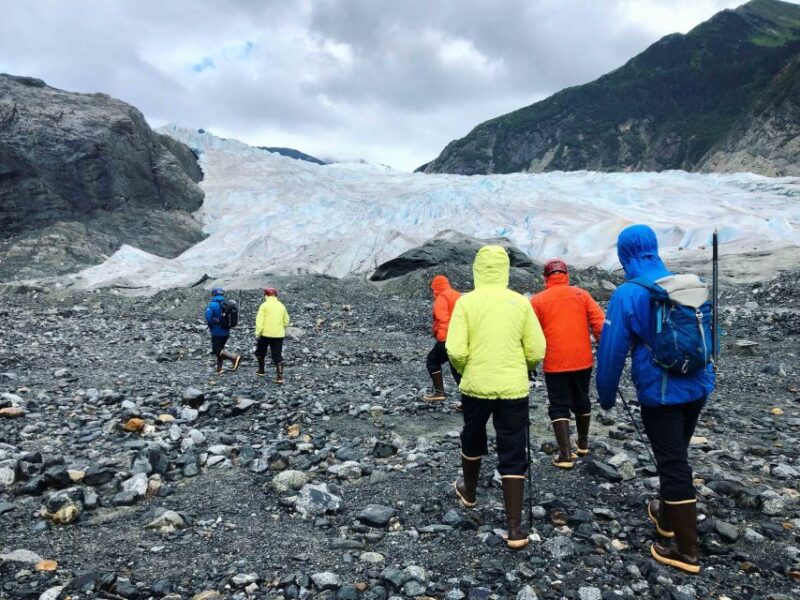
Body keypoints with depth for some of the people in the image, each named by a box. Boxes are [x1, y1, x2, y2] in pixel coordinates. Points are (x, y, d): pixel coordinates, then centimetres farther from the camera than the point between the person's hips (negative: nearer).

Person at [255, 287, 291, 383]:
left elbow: (260, 320, -12)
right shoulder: (281, 306, 10)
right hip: (279, 335, 3)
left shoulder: (264, 305, -4)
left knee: (260, 351, 21)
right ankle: (279, 376, -4)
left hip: (266, 333, -3)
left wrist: (258, 334, -9)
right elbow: (286, 322, 13)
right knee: (278, 355, 5)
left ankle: (261, 371, 28)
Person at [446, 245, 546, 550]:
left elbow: (455, 351, -12)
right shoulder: (521, 302, -2)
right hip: (514, 388, 0)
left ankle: (469, 492, 47)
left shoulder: (466, 302, -6)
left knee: (472, 440, 25)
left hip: (476, 386, 0)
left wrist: (465, 371, 8)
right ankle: (515, 528, 9)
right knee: (513, 456, 8)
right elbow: (536, 351, -2)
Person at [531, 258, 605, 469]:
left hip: (554, 363, -3)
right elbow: (600, 324, -3)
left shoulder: (538, 300, -2)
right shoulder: (582, 294, 4)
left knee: (559, 406, 4)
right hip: (582, 360, 3)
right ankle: (583, 443, 36)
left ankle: (565, 455, -2)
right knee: (581, 401, 21)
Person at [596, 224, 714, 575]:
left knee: (673, 465, 3)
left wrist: (606, 396, 0)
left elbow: (612, 350, -12)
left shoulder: (628, 294, -14)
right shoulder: (689, 284, 4)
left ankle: (686, 551, 11)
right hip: (699, 386, 6)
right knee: (676, 456, 22)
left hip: (660, 392, -6)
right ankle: (667, 516, 41)